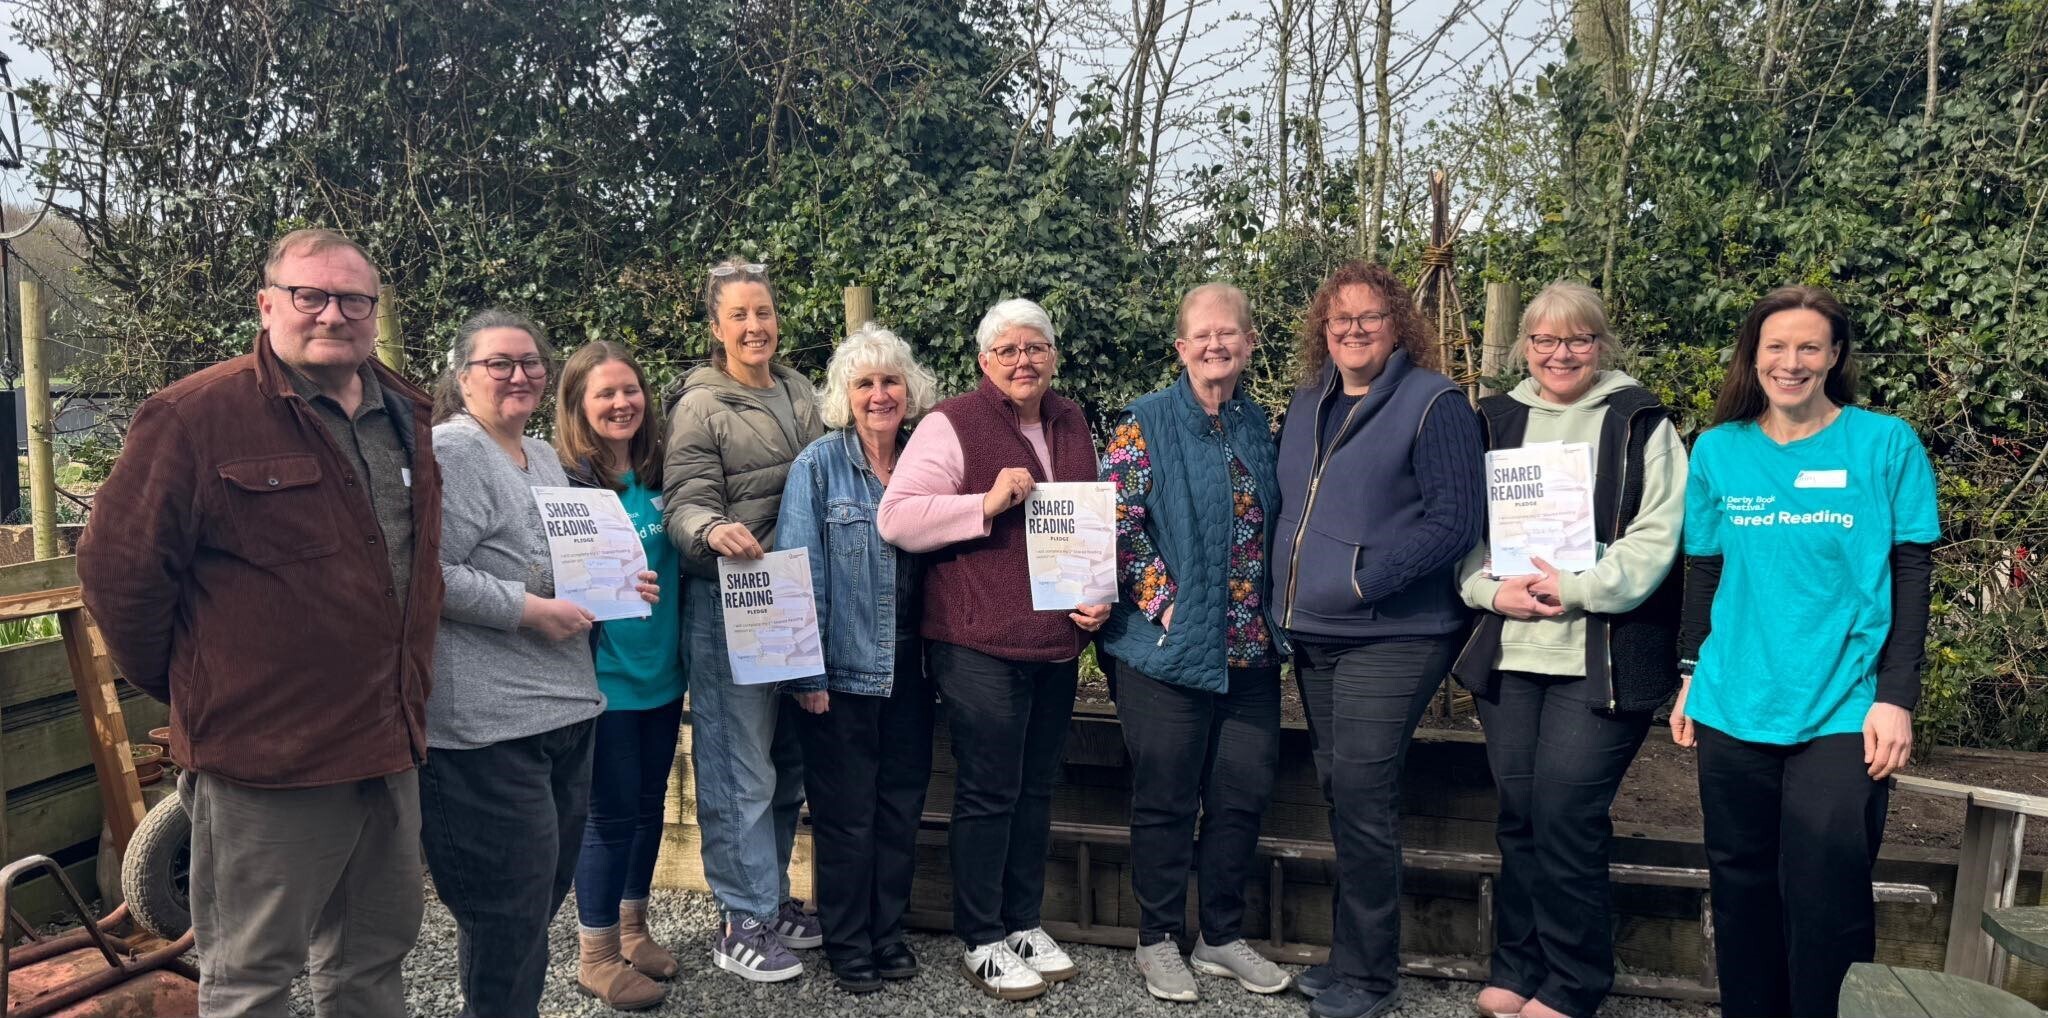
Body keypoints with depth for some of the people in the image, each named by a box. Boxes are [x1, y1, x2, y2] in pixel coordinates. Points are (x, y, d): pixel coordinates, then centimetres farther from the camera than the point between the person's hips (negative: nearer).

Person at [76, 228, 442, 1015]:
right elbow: (119, 565, -10)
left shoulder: (404, 416, 9)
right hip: (267, 754, -6)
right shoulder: (198, 415, -13)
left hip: (390, 747, 7)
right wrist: (186, 687, -1)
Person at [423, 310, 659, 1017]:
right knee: (510, 912, -2)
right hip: (488, 721, -9)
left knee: (548, 892, 17)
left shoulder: (545, 457, 17)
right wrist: (530, 610, -19)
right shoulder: (450, 452, -10)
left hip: (567, 706, 9)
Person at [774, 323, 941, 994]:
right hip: (844, 670, -4)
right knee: (845, 813, 7)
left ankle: (888, 931, 31)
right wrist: (807, 673, -15)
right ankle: (847, 943, 24)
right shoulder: (818, 466, -7)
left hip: (909, 670, 4)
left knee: (902, 806, 14)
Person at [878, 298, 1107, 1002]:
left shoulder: (1072, 424, 13)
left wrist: (1099, 592, 8)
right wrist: (987, 504, -21)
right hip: (980, 645, -6)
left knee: (1037, 789, 15)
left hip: (1058, 643, 6)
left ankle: (1023, 921, 30)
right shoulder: (953, 425, -7)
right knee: (988, 792, 1)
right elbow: (895, 519, -14)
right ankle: (982, 944, 16)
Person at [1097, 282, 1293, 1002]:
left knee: (1244, 794, 11)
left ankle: (1222, 936, 28)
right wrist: (1166, 601, -15)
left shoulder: (1258, 425, 11)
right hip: (1169, 646, -5)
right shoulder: (1146, 423, -6)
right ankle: (1158, 941, 22)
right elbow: (1116, 524, -11)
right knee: (1166, 801, 5)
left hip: (1250, 648, 6)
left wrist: (1271, 615, 8)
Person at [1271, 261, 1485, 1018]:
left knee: (1360, 793, -8)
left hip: (1391, 635, -7)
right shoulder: (1307, 405, 13)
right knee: (1339, 793, 13)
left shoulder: (1433, 403, -9)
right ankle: (1353, 956, 27)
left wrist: (1366, 581, -20)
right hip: (1313, 634, 7)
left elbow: (1454, 519, -15)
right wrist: (1288, 589, 10)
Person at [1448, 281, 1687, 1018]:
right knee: (1518, 814, 9)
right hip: (1509, 651, 4)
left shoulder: (1640, 423, 3)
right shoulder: (1494, 422, 13)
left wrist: (1578, 589, -17)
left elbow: (1656, 535, -6)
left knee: (1566, 815, -7)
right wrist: (1493, 590, -7)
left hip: (1602, 658, -3)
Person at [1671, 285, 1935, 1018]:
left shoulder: (1887, 444, -2)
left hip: (1843, 712, -3)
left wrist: (1896, 697, -9)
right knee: (1741, 887, 14)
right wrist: (1690, 676, 10)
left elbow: (1910, 580, -3)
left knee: (1824, 898, -1)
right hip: (1732, 708, 3)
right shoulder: (1716, 450, 5)